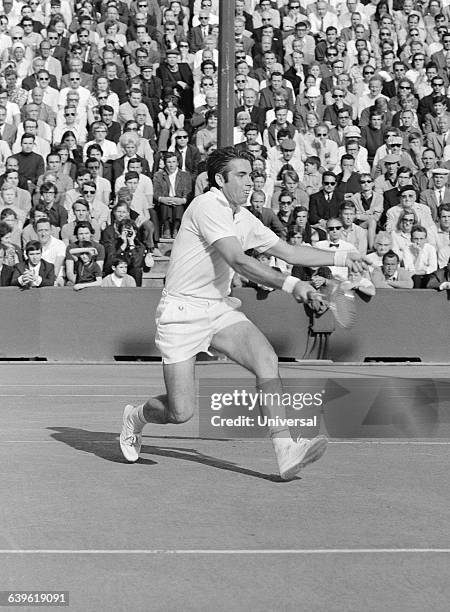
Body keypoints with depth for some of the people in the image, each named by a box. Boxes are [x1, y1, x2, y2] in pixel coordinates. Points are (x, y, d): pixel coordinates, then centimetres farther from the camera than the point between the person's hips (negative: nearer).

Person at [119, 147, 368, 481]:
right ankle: (136, 416, 28)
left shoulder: (244, 218, 10)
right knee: (181, 412, -7)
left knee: (266, 358, -20)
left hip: (219, 308, 7)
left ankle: (285, 451, -24)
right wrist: (289, 283, -34)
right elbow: (238, 261, -27)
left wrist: (341, 257, 14)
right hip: (182, 312, -7)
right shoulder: (207, 206, -16)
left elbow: (289, 251, 19)